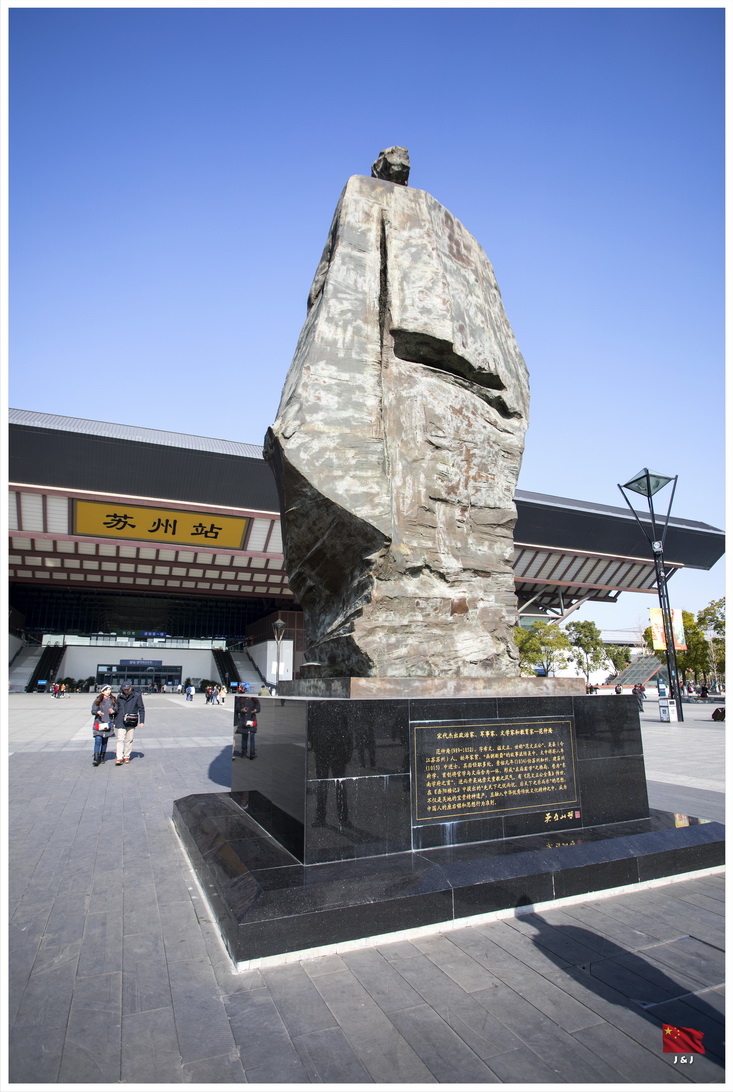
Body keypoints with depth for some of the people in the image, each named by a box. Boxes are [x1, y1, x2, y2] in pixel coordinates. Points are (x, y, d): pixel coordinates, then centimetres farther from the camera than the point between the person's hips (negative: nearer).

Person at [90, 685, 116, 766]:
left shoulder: (112, 700, 6)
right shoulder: (98, 700, -1)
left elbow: (116, 709, 13)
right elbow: (93, 710, -1)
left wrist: (113, 711, -9)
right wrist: (97, 712, -21)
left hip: (108, 723, 3)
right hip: (99, 722, -3)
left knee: (105, 741, 10)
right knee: (98, 740, -13)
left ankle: (102, 758, 22)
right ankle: (96, 759, -12)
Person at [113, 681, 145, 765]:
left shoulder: (137, 696, -2)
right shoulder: (119, 696, 5)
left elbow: (141, 709, 2)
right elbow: (117, 709, 15)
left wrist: (141, 721, -3)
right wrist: (114, 721, 16)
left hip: (131, 722, 0)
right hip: (121, 722, 1)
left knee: (129, 740, 8)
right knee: (120, 739, -7)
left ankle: (126, 756, 21)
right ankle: (119, 758, -4)